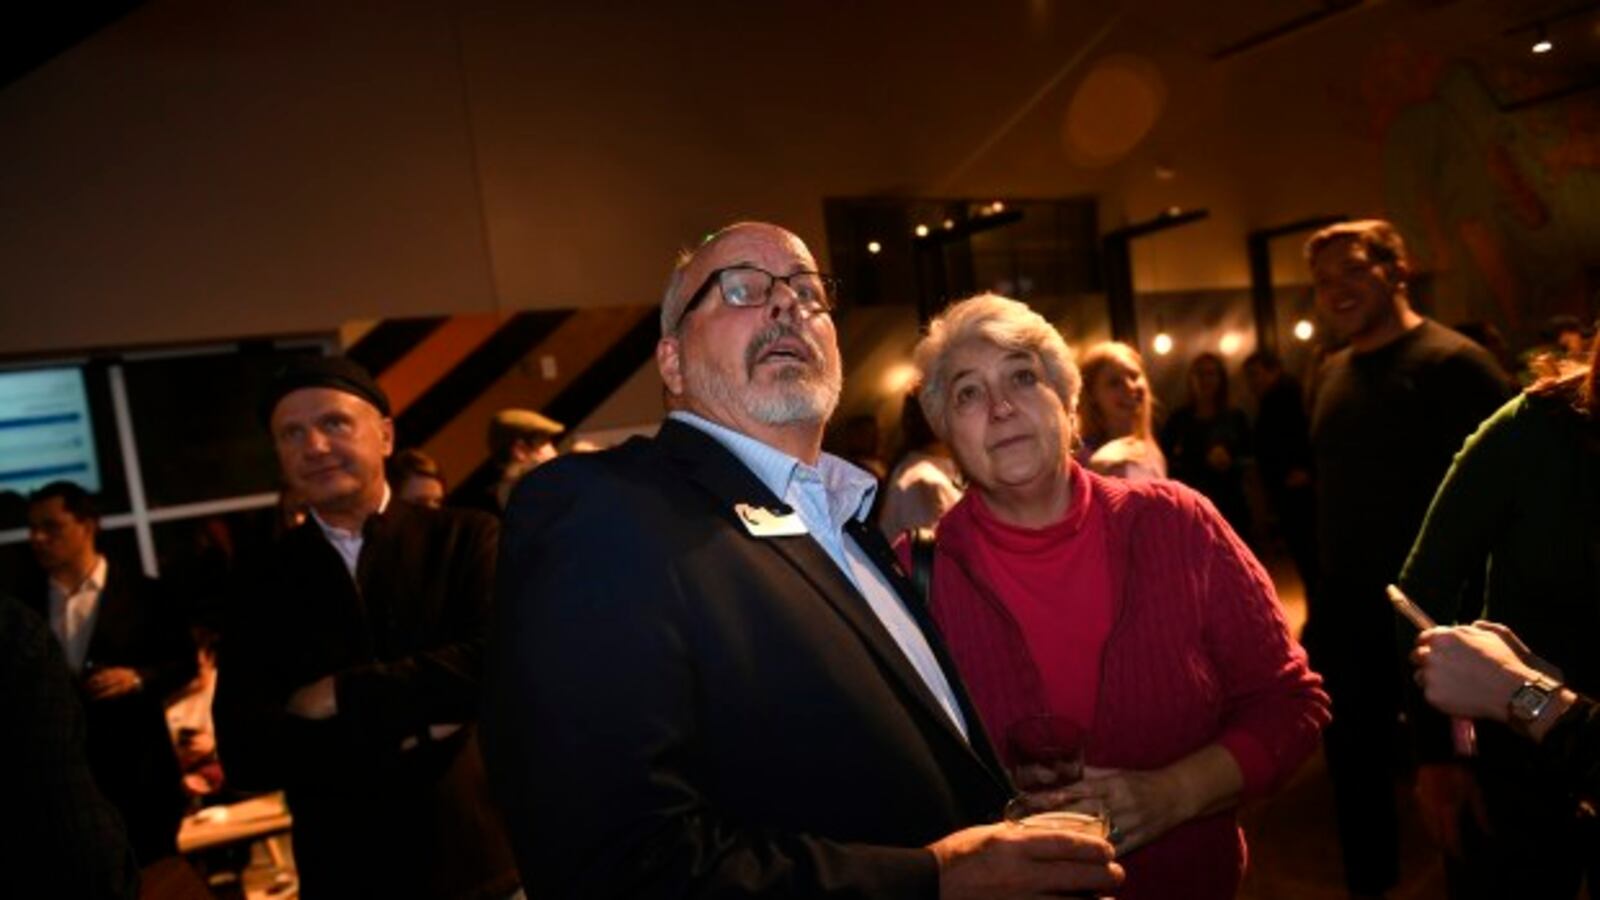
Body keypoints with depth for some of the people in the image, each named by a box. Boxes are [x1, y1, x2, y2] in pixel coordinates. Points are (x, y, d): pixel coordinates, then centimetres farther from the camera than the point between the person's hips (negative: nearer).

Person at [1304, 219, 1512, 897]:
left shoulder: (1453, 364, -14)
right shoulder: (1330, 374, 8)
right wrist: (1319, 599, 11)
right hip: (1345, 615, 7)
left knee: (1445, 777, 11)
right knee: (1354, 765, 19)